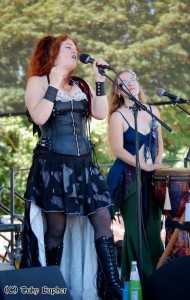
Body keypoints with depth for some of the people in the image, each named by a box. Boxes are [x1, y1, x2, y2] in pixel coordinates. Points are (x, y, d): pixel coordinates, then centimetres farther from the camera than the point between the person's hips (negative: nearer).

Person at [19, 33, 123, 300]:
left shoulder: (81, 85, 16)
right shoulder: (38, 81, 0)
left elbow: (100, 113, 3)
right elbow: (39, 117, -16)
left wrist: (100, 79, 0)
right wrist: (54, 83, -16)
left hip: (83, 164, 6)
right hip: (53, 164, -5)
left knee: (103, 219, -3)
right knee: (57, 227, -2)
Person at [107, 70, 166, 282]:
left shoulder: (152, 111, 9)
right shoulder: (118, 116, -6)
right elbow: (118, 150, -14)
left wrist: (157, 162, -2)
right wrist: (145, 166, -18)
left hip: (151, 177, 5)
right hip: (128, 177, -5)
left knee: (153, 228, 5)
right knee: (135, 229, -5)